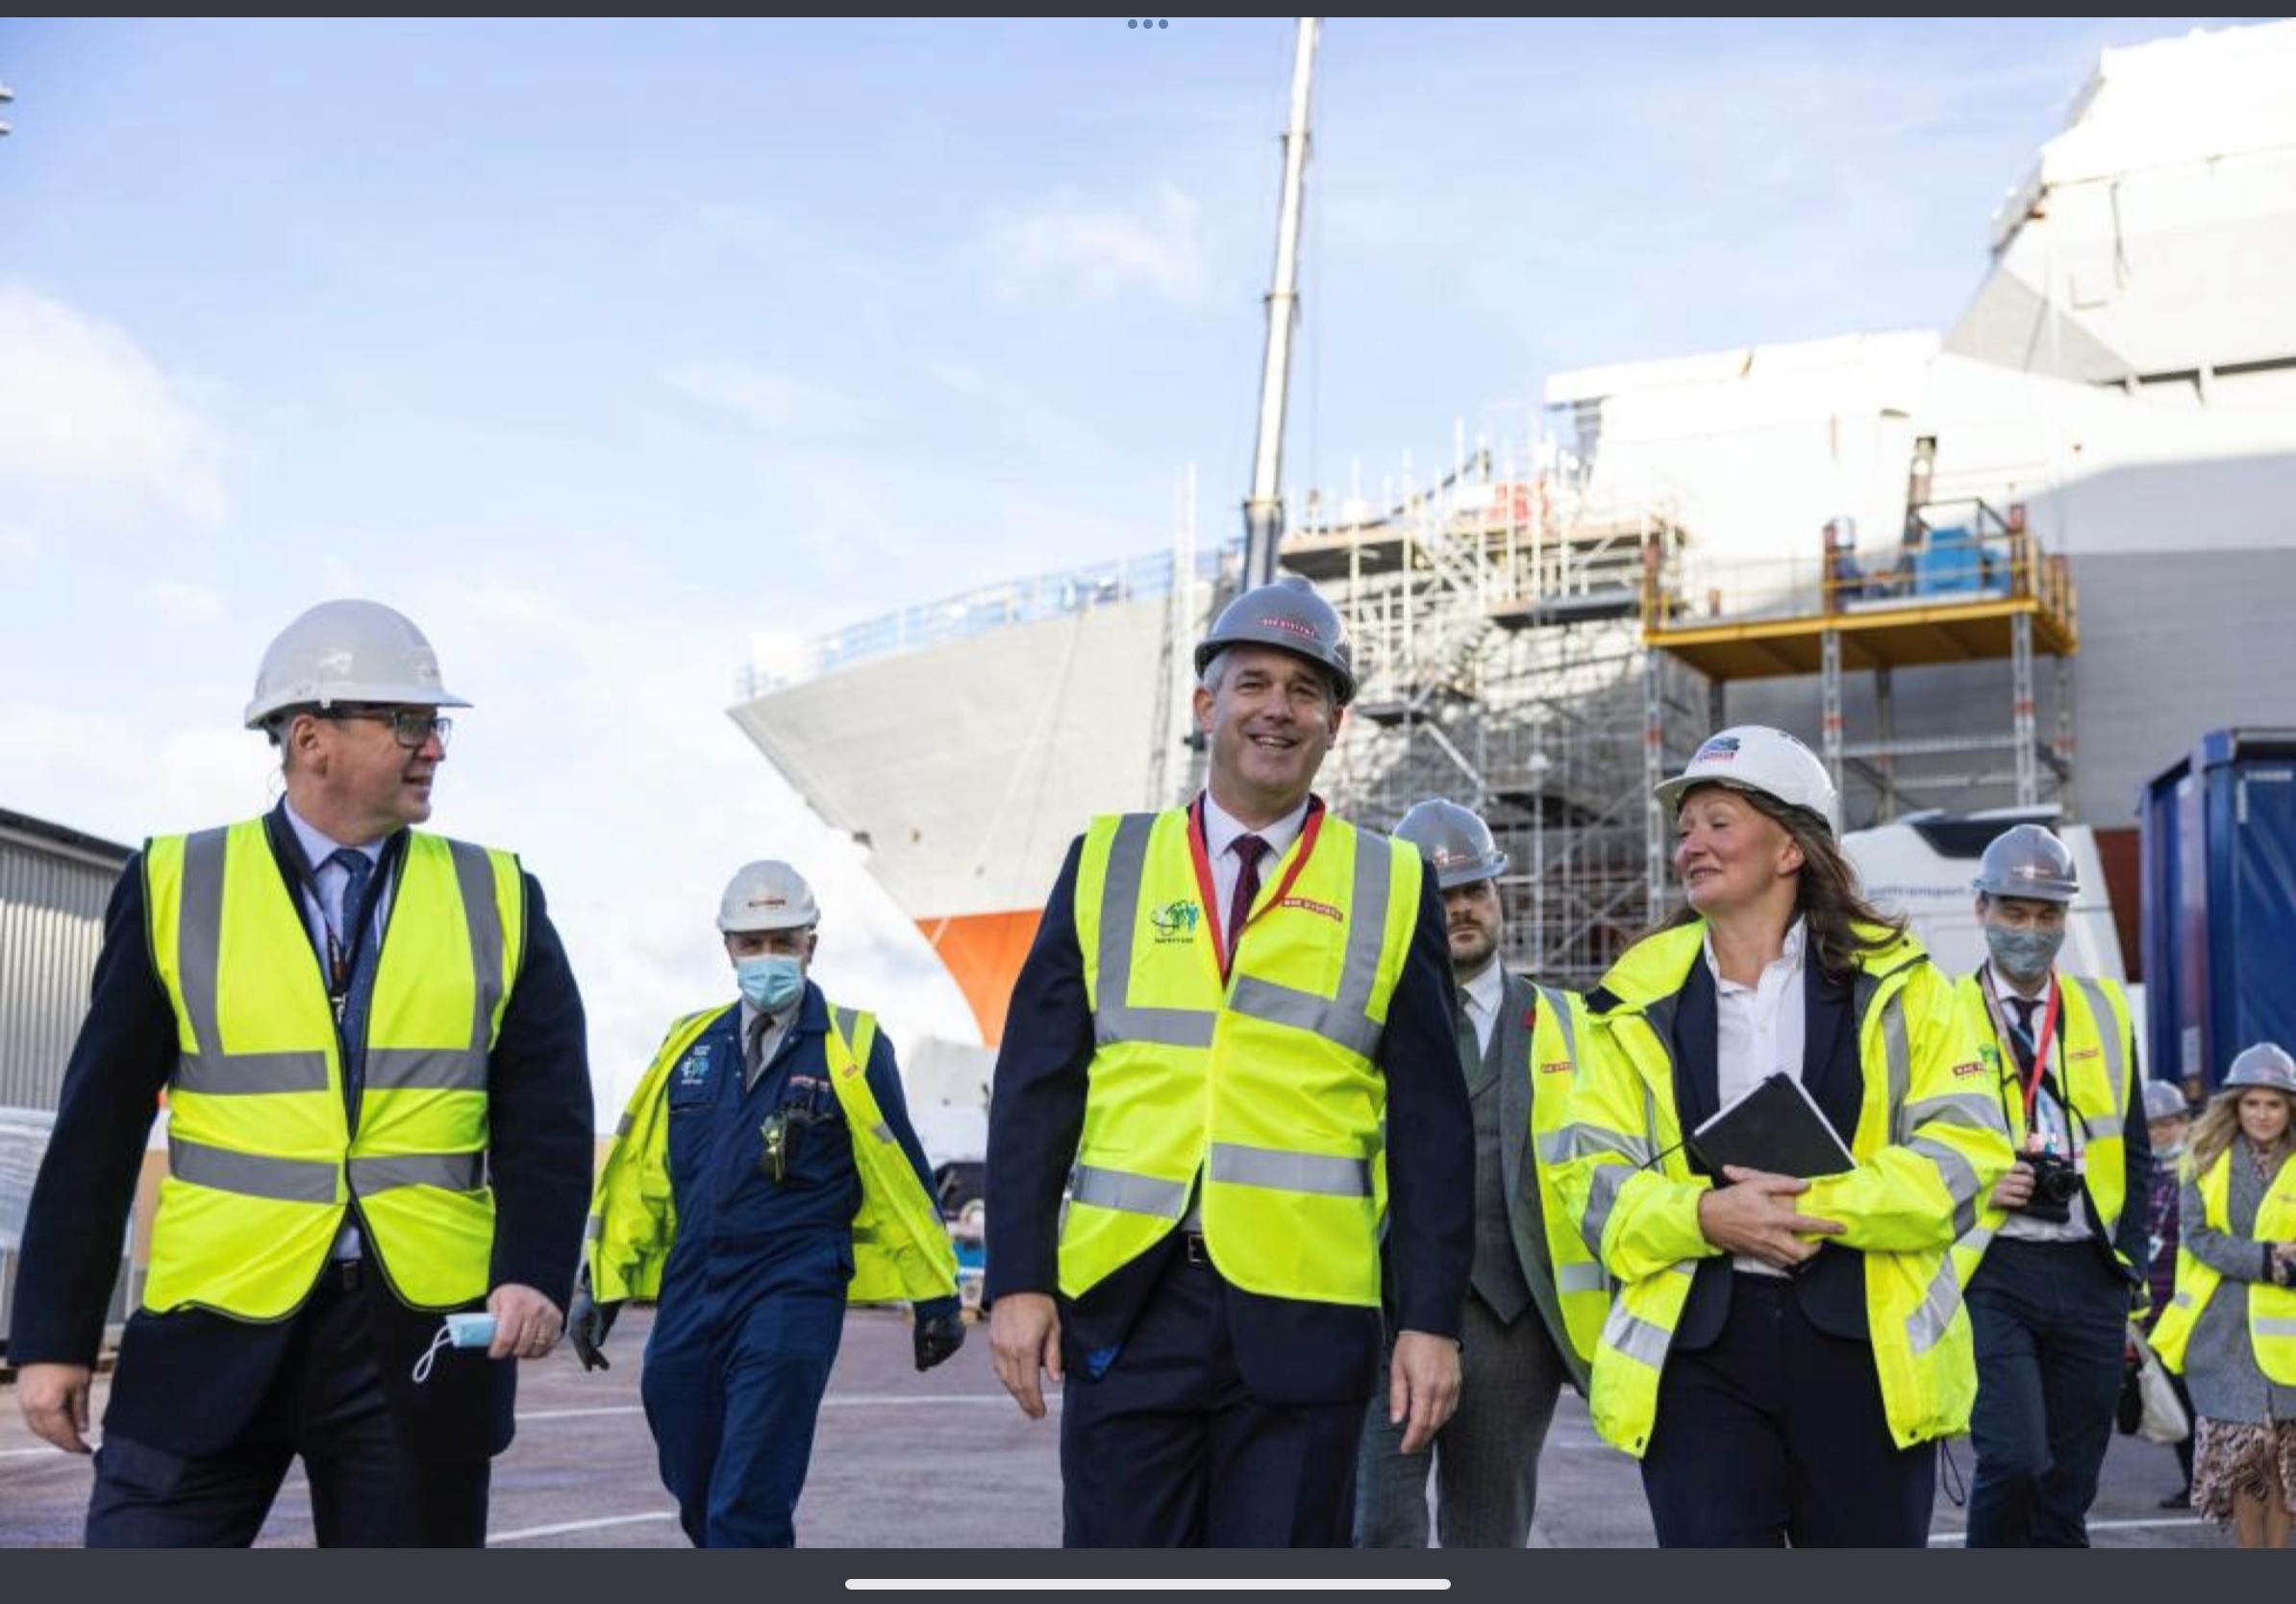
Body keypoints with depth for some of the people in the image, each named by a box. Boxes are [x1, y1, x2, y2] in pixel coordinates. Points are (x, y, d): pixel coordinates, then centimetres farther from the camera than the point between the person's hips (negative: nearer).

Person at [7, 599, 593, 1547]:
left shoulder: (496, 899, 7)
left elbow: (546, 1118, 4)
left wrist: (534, 1273, -13)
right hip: (213, 1331, -1)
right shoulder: (175, 887, 4)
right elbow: (99, 1129, 4)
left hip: (421, 1335, 1)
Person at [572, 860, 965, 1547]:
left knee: (748, 1505, -10)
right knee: (698, 1496, 14)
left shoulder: (850, 1046, 0)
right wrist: (601, 1284, 13)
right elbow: (640, 1172, 16)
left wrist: (935, 1297, 4)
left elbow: (901, 1174, 3)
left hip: (794, 1301, -5)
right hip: (689, 1296, 5)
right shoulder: (691, 1044, 12)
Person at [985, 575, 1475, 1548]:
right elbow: (1036, 1089, 5)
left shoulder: (1392, 888, 7)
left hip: (1300, 1314, 0)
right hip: (1126, 1298, 1)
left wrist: (1431, 1319, -1)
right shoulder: (1107, 864, 9)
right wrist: (1019, 1279, -3)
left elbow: (1430, 1122, 4)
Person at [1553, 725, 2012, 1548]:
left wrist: (1820, 1203, -18)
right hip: (1696, 1342, 1)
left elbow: (1968, 1145, -4)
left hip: (1864, 1338, 0)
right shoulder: (1640, 996, 9)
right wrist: (1706, 1215, -16)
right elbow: (1592, 1176, 4)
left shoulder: (1891, 979, 5)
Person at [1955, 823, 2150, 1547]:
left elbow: (2134, 1149, 16)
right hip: (1990, 1268, -4)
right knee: (2014, 1459, -18)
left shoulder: (2104, 1011, 13)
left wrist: (2130, 1262, 6)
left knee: (2069, 1483, 7)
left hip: (2089, 1275, 4)